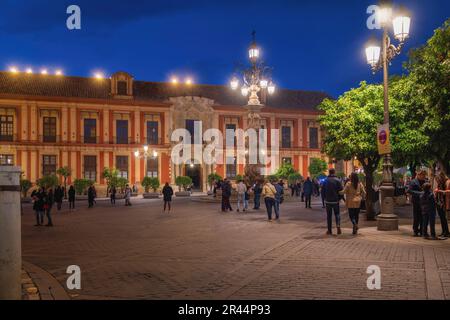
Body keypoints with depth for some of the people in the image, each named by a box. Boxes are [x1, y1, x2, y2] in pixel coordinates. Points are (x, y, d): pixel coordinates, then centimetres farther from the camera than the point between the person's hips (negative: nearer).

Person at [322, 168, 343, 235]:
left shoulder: (325, 181, 0)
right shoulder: (337, 180, -6)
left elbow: (323, 191, 4)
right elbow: (341, 190, -6)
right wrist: (339, 198, 8)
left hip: (328, 201, 1)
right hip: (336, 200, -1)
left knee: (329, 215, 7)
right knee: (337, 214, 10)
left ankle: (329, 230, 7)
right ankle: (338, 226, -11)